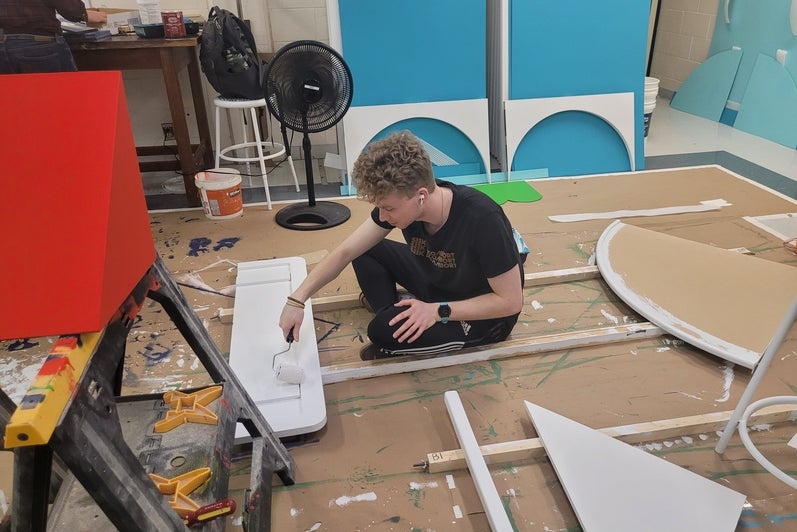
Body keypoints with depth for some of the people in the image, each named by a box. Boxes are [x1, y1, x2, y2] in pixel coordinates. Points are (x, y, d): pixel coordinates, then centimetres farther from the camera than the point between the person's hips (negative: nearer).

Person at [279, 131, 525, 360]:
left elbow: (511, 301, -26)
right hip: (437, 283, 7)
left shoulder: (483, 220, -35)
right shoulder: (398, 200, -18)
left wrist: (438, 311, -29)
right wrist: (297, 300, -19)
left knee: (387, 330, -27)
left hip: (484, 315, -6)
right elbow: (345, 252, -11)